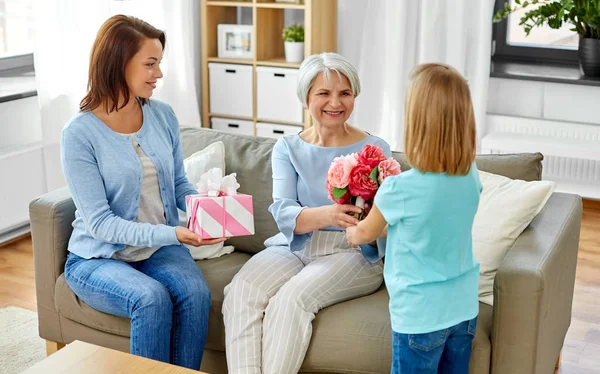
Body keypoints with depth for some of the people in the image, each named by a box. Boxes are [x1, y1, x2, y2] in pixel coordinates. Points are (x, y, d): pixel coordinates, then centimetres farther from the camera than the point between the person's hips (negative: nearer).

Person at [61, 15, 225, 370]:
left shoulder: (163, 115, 0)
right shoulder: (80, 133, -15)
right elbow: (100, 223, -18)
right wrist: (171, 233, -29)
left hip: (160, 248, 4)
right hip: (99, 257, -4)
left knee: (196, 292, -26)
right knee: (152, 299, -31)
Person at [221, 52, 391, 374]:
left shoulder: (374, 149, -1)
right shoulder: (287, 149, 6)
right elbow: (283, 214, -10)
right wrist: (326, 215, -32)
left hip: (351, 253, -3)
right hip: (293, 248, 3)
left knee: (290, 299, -30)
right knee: (240, 292, -25)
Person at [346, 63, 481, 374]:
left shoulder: (399, 189, -22)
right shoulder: (471, 177, -7)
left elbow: (365, 233, -1)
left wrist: (350, 234, 21)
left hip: (420, 316, -5)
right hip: (464, 309, 5)